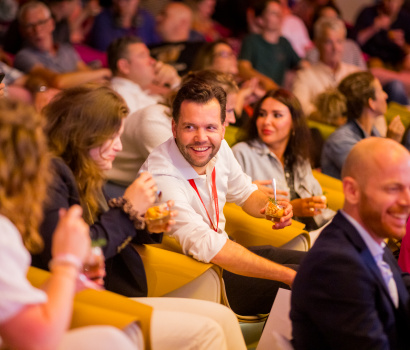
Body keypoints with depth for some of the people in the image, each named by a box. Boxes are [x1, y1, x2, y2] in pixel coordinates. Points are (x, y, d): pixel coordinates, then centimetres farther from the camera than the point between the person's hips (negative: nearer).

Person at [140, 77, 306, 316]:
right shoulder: (161, 179, -30)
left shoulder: (220, 149, -4)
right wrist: (288, 275, -33)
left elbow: (245, 192, 16)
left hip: (221, 254, 8)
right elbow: (207, 247, -36)